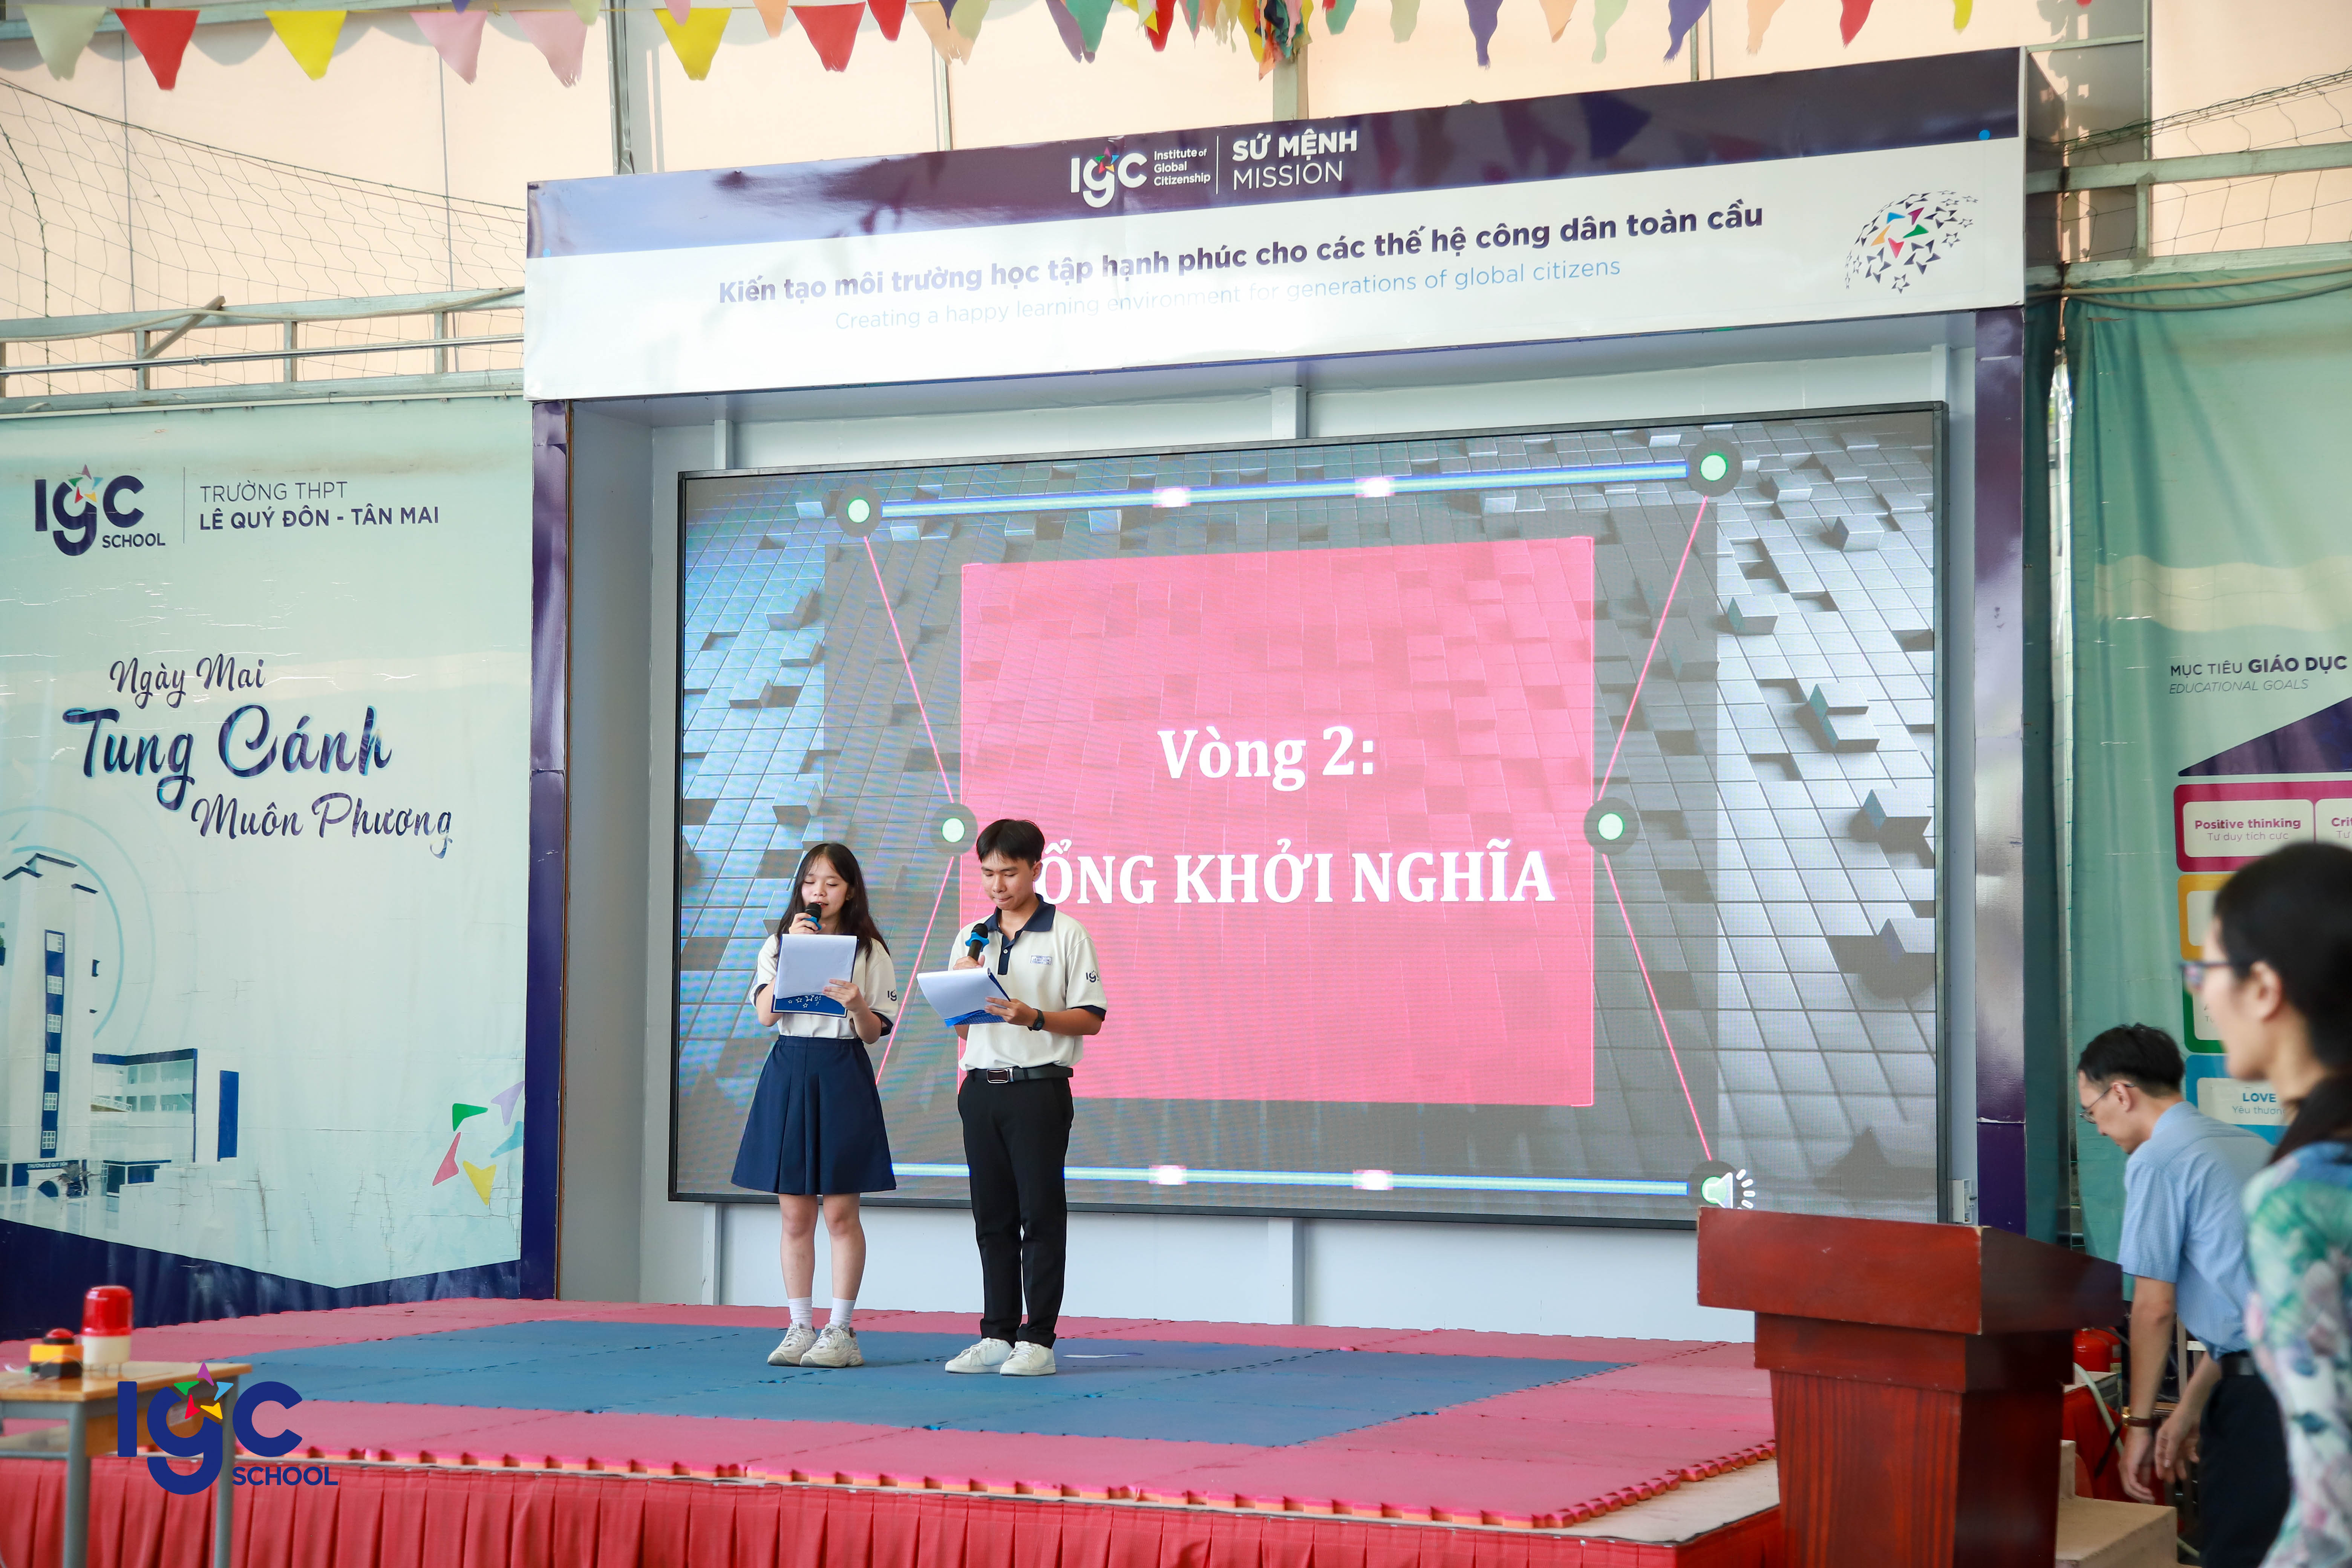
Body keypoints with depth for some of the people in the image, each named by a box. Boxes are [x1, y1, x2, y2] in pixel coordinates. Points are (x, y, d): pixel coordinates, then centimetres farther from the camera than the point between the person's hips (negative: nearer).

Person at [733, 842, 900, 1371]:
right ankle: (800, 1328, 11)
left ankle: (840, 1331, 5)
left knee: (840, 1213, -1)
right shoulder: (779, 945, 9)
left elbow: (873, 1033, 0)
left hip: (843, 1075, -2)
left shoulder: (869, 951, 4)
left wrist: (857, 1005, -21)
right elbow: (766, 1013, -5)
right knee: (795, 1215, 4)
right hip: (788, 1072, 2)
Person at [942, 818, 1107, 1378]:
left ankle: (1038, 1341, 0)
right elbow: (961, 1028, 15)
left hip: (1039, 1086, -5)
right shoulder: (974, 939, 13)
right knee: (992, 1217, 8)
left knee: (1040, 1215, -3)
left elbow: (1091, 1018, -6)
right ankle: (997, 1335, 14)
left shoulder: (1066, 934, -2)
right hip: (981, 1088, 5)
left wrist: (1034, 1017, -20)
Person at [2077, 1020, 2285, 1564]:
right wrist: (2190, 1408, 25)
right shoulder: (2250, 1146, 18)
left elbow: (2154, 1308, -7)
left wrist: (2141, 1423, 2)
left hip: (2261, 1386, -9)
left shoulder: (2156, 1162, -7)